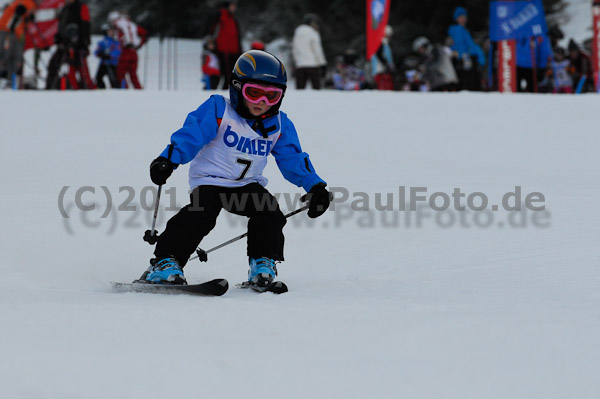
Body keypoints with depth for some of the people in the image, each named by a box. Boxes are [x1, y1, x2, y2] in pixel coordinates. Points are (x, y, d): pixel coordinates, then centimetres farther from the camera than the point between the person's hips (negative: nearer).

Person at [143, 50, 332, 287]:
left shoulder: (279, 125, 4)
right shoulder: (218, 110, -10)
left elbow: (293, 159, 9)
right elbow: (191, 135, -19)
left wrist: (315, 186, -3)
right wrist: (168, 160, -33)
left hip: (247, 184, 4)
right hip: (210, 180, -4)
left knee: (269, 213, -19)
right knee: (201, 214, -28)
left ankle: (263, 262, 1)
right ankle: (165, 262, -20)